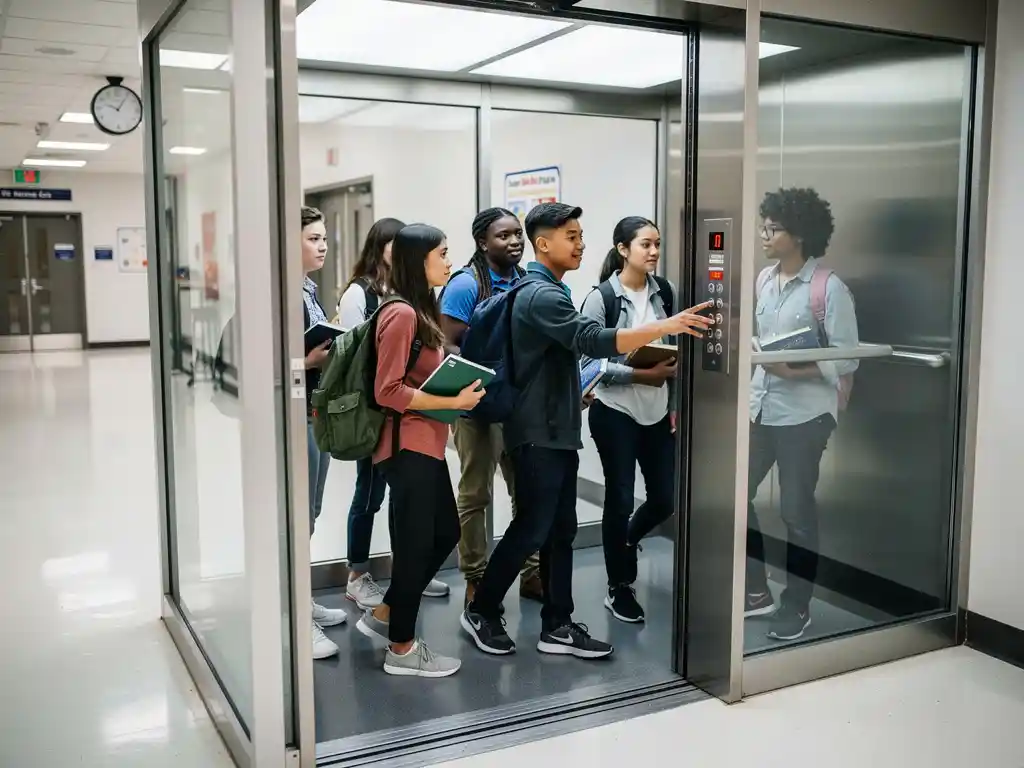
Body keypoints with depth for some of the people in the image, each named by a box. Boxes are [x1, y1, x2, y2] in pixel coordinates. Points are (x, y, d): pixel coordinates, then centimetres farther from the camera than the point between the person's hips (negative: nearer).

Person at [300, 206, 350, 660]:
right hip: (294, 414, -10)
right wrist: (313, 359, -26)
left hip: (317, 411, 10)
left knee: (310, 513, 16)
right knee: (297, 516, -4)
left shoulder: (310, 290, 14)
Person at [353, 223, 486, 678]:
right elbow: (388, 391, -20)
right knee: (414, 544, 2)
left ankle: (384, 614, 30)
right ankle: (402, 648, 18)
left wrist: (460, 389, 5)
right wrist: (453, 402, -20)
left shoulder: (422, 311, 14)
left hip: (426, 445, 10)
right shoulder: (401, 314, -17)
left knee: (444, 534, 17)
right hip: (409, 446, -10)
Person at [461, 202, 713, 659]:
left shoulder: (549, 290, 16)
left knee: (560, 531, 10)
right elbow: (596, 341, -31)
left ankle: (557, 627, 16)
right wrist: (666, 327, -34)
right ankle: (481, 612, 14)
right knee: (531, 530, -1)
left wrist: (577, 392, 24)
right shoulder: (541, 295, -18)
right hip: (538, 433, -10)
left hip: (558, 431, 10)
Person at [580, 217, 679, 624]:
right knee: (620, 498, 4)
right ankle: (619, 588, 21)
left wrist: (678, 403, 7)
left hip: (658, 412, 5)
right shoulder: (601, 298, -10)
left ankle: (626, 542, 41)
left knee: (665, 499, 8)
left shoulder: (665, 292, 4)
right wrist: (641, 375, -20)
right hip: (614, 411, -5)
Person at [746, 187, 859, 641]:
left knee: (796, 509, 4)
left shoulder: (829, 289, -11)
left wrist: (795, 372, -24)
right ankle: (756, 591, 26)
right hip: (759, 407, 6)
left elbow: (846, 360, -12)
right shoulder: (763, 280, 7)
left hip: (803, 414, -6)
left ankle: (797, 606, 22)